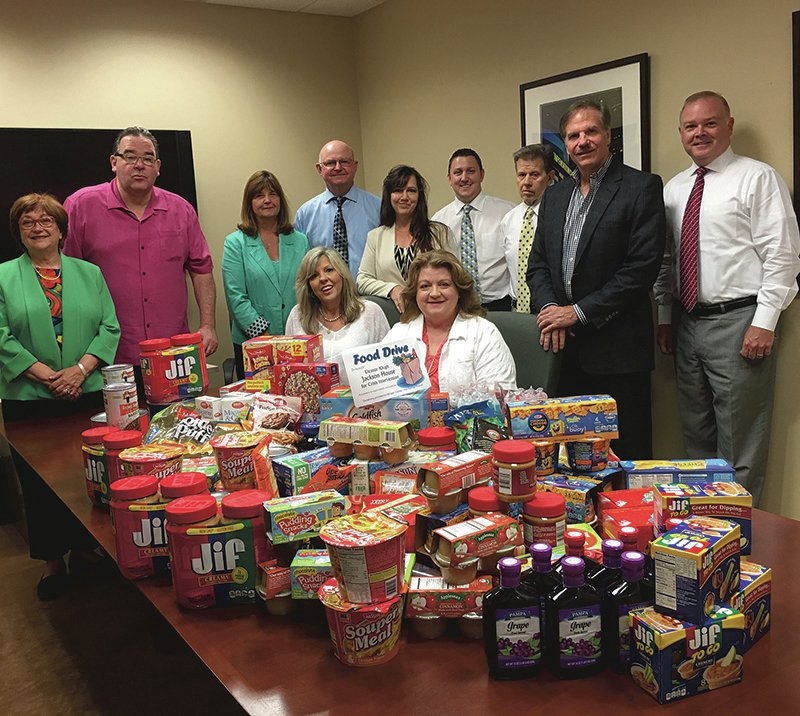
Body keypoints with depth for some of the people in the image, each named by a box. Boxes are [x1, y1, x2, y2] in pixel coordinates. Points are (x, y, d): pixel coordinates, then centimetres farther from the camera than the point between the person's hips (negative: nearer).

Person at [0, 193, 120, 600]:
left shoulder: (89, 273, 9)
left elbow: (109, 328, 2)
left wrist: (80, 370, -12)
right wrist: (47, 376, -13)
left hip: (89, 396, 1)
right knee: (40, 484, 6)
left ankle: (86, 548, 25)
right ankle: (52, 560, 21)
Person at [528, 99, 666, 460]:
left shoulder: (642, 187, -4)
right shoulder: (554, 194, 15)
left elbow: (642, 267, -13)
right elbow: (537, 264, 14)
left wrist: (579, 312, -14)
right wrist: (550, 308, -6)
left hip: (617, 350, -5)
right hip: (563, 348, 6)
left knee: (625, 455, 2)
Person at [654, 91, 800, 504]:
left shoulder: (757, 178, -4)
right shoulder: (673, 189, 14)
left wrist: (764, 323, -16)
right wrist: (664, 317, 12)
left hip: (738, 322, -6)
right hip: (686, 324, 6)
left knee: (739, 443, -1)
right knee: (696, 436, 15)